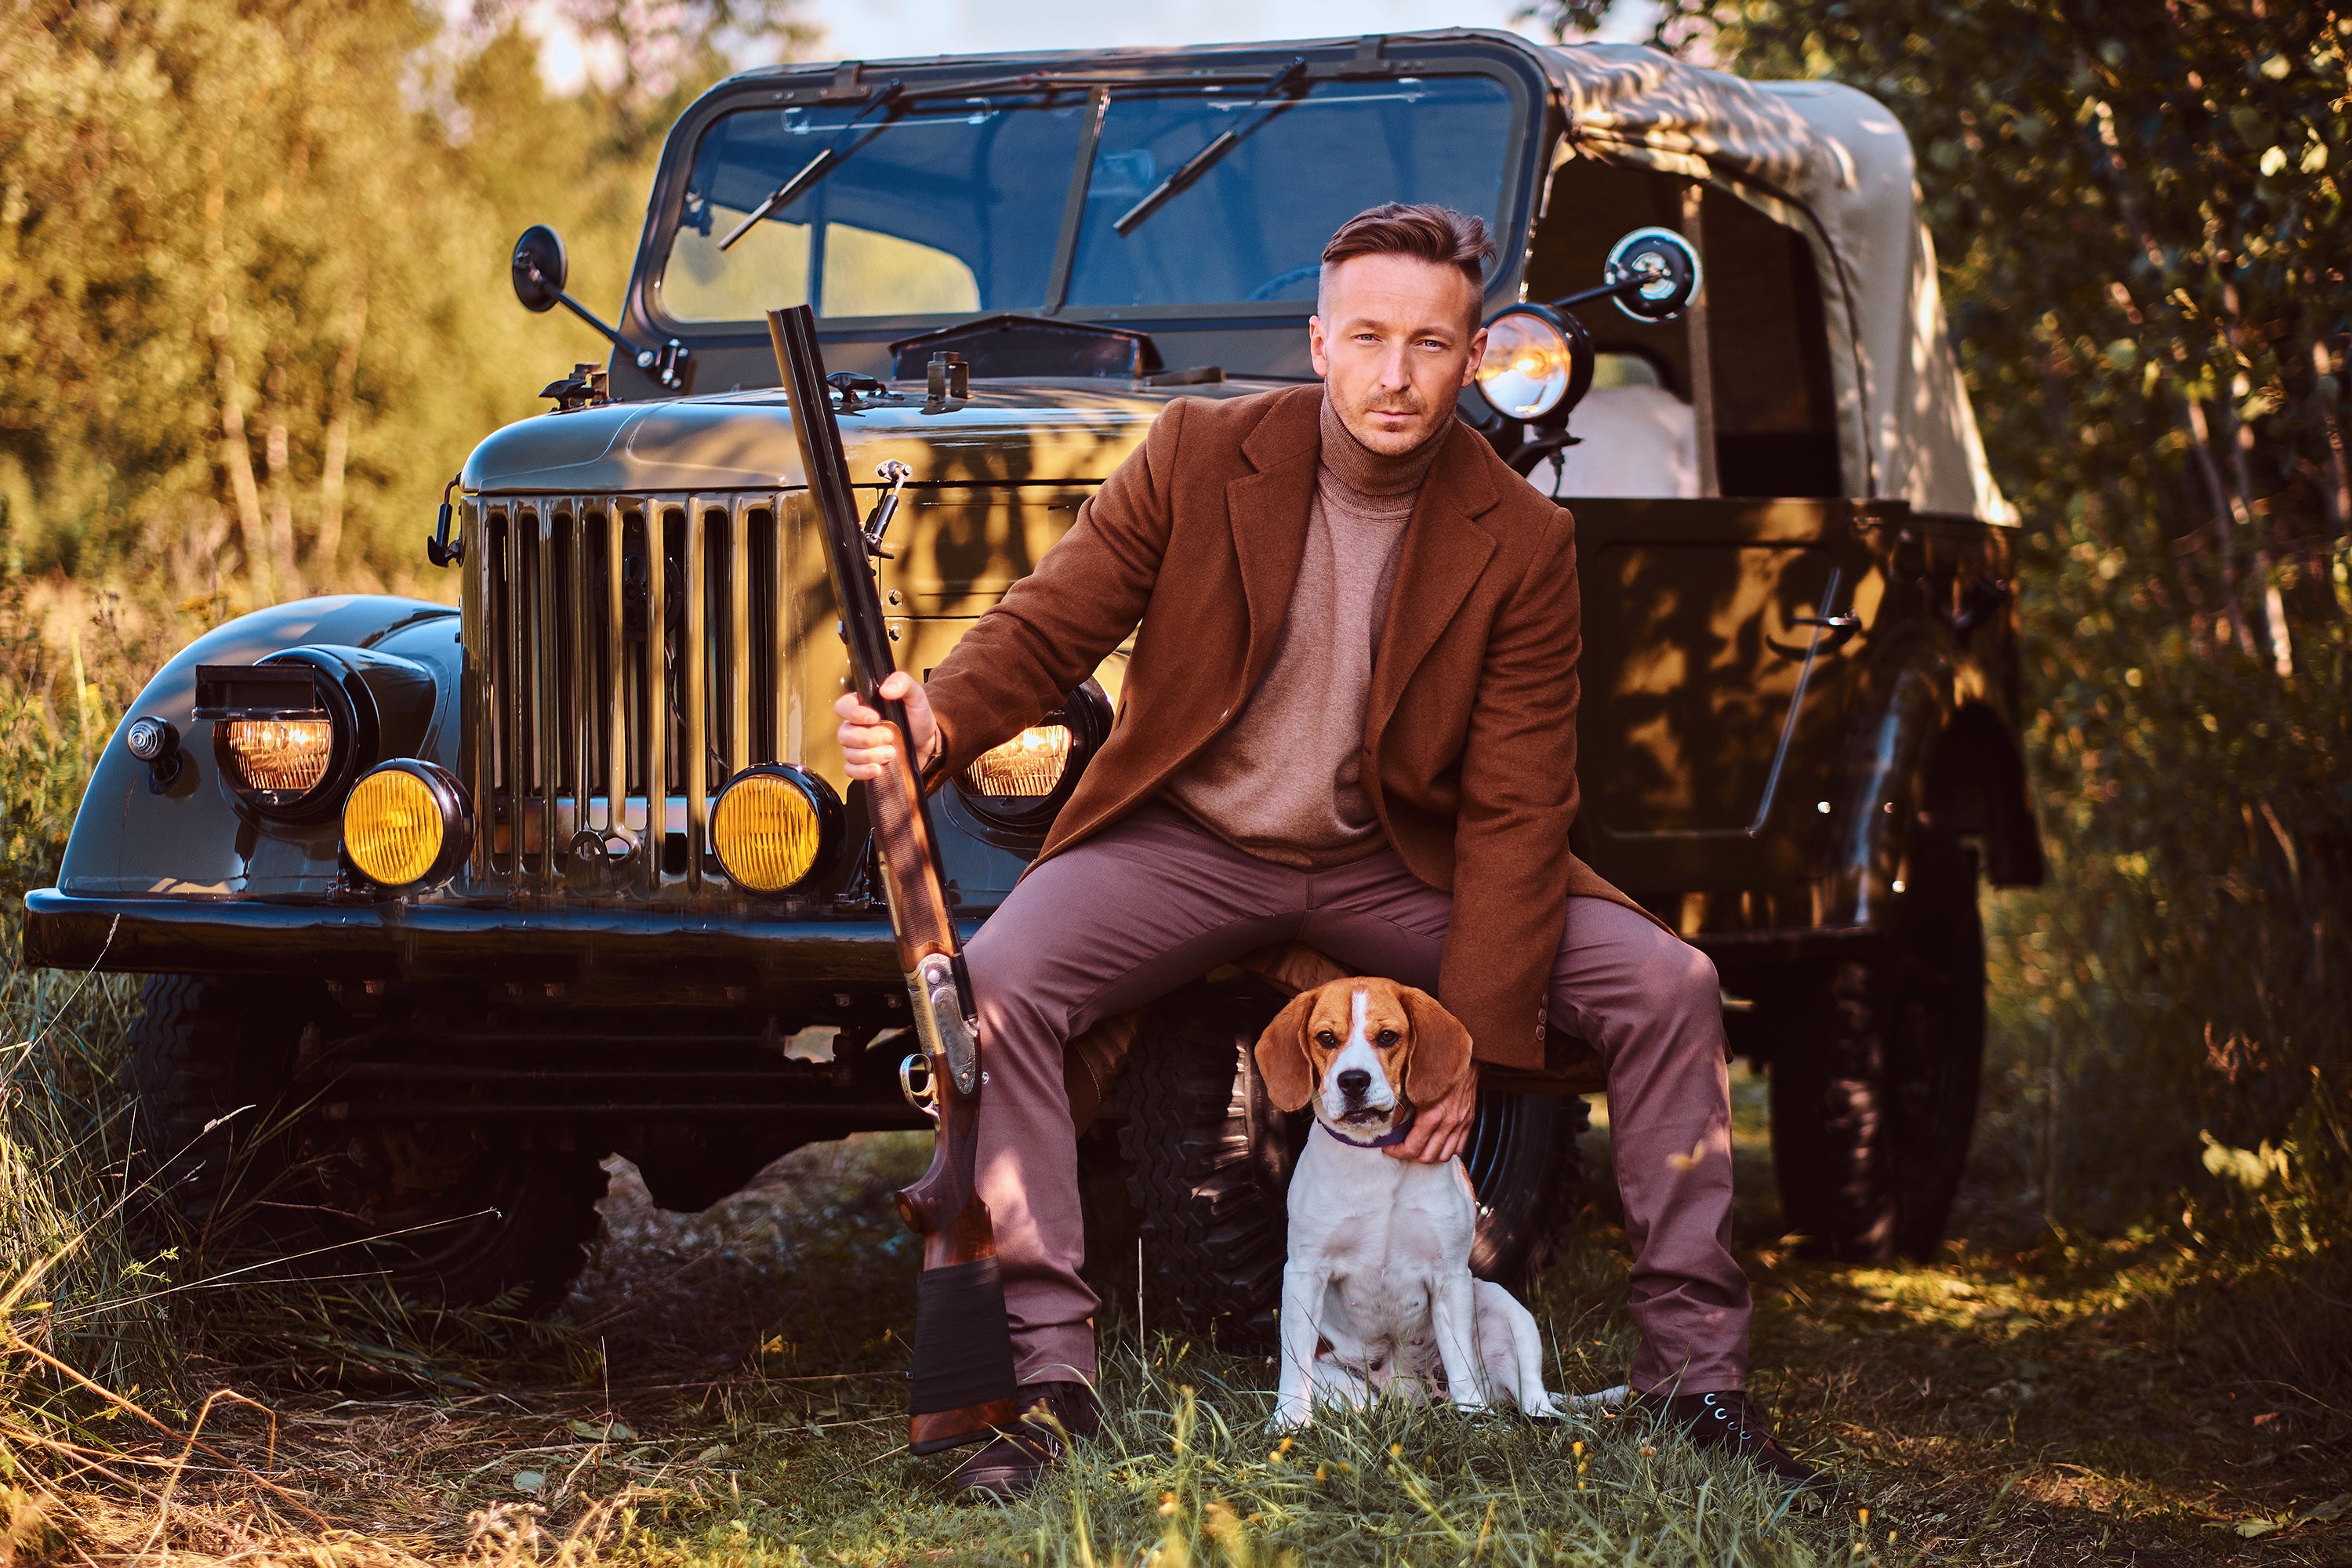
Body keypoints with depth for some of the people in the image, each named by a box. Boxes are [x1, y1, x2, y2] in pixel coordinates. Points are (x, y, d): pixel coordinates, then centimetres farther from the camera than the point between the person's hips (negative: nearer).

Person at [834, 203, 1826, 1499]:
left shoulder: (1520, 543, -10)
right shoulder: (1196, 454, -10)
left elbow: (1514, 811, -11)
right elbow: (1049, 622, -8)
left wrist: (1469, 1046, -19)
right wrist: (938, 719, -33)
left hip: (1399, 862, 1)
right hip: (1190, 842, 0)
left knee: (1667, 988, -16)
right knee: (992, 982, -27)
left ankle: (1691, 1374, -5)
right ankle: (1049, 1379, -20)